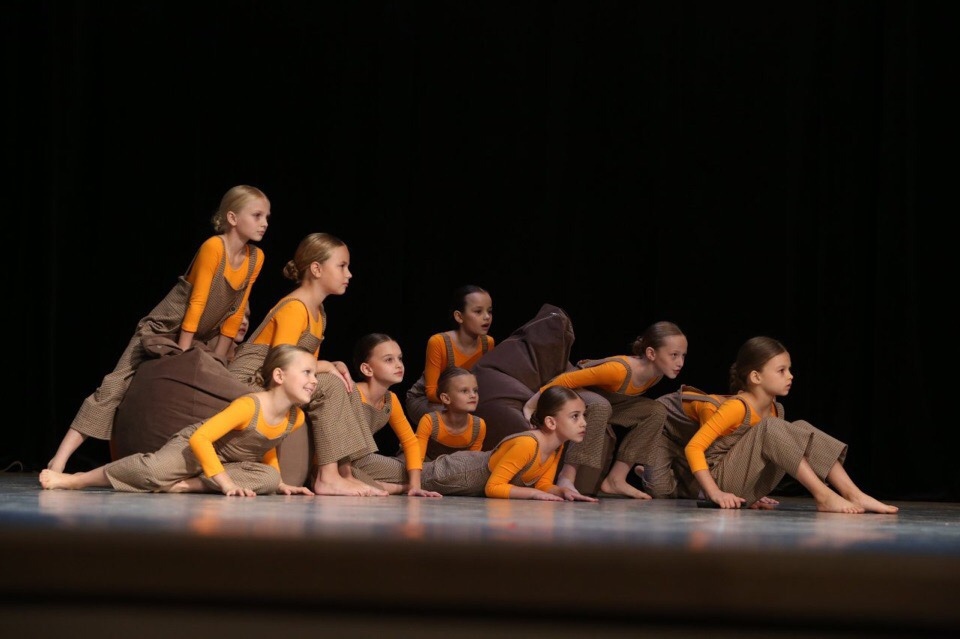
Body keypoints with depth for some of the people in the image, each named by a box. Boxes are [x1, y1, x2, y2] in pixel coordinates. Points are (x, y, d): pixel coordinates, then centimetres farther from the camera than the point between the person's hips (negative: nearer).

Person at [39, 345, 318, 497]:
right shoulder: (248, 406, -30)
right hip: (193, 446, -6)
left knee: (268, 478, -24)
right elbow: (200, 438, -35)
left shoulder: (296, 419, -9)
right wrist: (226, 483, -38)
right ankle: (75, 479, -18)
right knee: (153, 469, -34)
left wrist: (279, 483, 3)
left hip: (229, 462, 7)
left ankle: (186, 485, -24)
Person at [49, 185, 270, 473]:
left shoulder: (256, 258, -3)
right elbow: (196, 303, -20)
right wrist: (181, 356, -17)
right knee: (115, 388, -16)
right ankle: (60, 460, -23)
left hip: (200, 340, 8)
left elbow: (234, 314, 2)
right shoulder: (213, 247, -21)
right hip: (161, 331, -7)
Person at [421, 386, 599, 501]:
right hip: (460, 475, -7)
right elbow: (493, 487, -36)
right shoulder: (527, 444, -38)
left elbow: (544, 484, -2)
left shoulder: (558, 446, -12)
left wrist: (563, 491, -22)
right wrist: (533, 493, -37)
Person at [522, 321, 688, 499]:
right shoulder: (619, 370, -36)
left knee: (656, 411, -8)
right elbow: (566, 380, -32)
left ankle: (615, 479, -9)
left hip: (601, 401, 8)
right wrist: (530, 406, -28)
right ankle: (567, 476, -35)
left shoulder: (656, 374, -13)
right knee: (600, 407, -39)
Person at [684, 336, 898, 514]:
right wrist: (715, 494, -29)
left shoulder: (775, 410, 7)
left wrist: (756, 495, 9)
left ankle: (854, 494, -17)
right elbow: (694, 447, -22)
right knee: (770, 429, -27)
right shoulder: (737, 407, -17)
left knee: (801, 430, -5)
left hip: (748, 490, 8)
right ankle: (823, 496, -31)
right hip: (722, 481, -8)